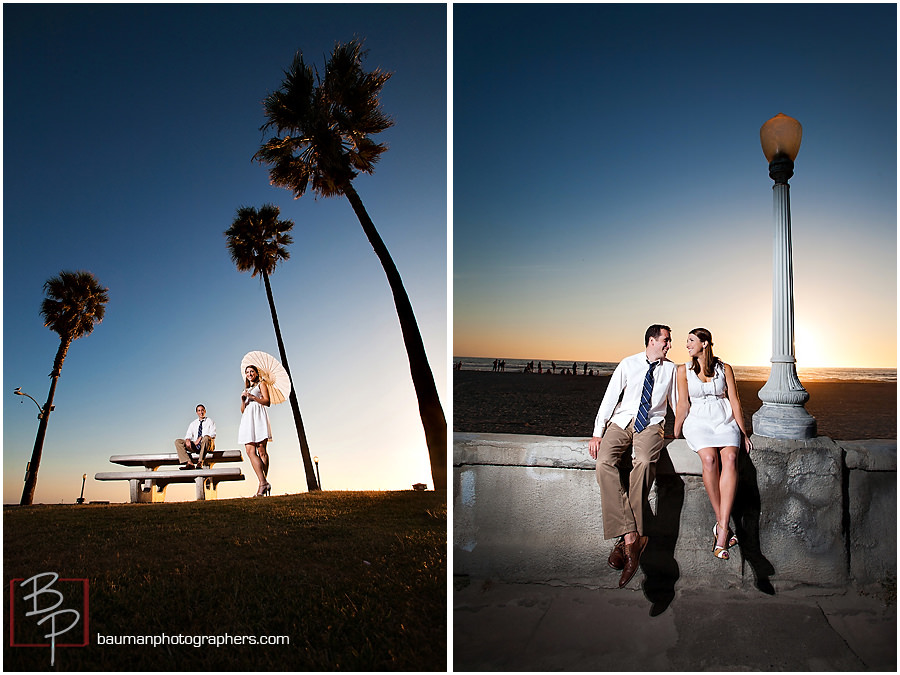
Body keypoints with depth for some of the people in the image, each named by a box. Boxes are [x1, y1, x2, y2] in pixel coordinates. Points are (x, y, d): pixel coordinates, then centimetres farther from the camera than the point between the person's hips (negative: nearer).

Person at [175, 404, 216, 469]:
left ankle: (200, 462, -41)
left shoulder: (210, 422, 8)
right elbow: (188, 434, 10)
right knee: (178, 441, -14)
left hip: (207, 445, -5)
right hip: (195, 445, 5)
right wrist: (187, 439, -15)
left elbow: (213, 434, -7)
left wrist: (201, 438, -21)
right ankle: (189, 463, -30)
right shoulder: (193, 424, 22)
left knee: (206, 438, -39)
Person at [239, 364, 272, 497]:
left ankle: (263, 483, -12)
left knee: (261, 450, -11)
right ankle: (263, 482, -18)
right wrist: (243, 400, 5)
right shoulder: (246, 390, 31)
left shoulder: (261, 384, 15)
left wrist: (252, 397, -8)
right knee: (250, 452, -12)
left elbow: (267, 402, 1)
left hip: (258, 417, -5)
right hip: (247, 419, 5)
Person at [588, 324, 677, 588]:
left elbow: (677, 402, 21)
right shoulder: (628, 364, 6)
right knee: (605, 463, -30)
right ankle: (632, 536, -34)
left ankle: (626, 539, -33)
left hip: (651, 425, 0)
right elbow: (609, 398, 4)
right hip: (621, 422, 1)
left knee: (645, 462, -35)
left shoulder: (670, 369, 11)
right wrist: (597, 433, -4)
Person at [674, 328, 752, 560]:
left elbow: (734, 401, 8)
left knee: (730, 458, -31)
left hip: (725, 421, 1)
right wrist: (675, 435, 3)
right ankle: (722, 524, -23)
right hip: (698, 422, 0)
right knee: (709, 459, -32)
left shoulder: (724, 368, 9)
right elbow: (683, 405, 6)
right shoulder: (684, 370, 8)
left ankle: (721, 530, -34)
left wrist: (743, 434, 6)